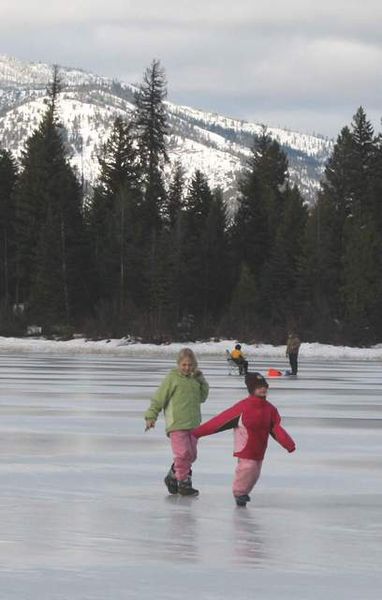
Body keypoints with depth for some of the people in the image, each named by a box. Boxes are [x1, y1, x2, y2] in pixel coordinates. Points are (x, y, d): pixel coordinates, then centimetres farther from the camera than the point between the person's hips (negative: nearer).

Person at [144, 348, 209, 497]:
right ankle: (184, 483, -3)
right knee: (183, 453, -12)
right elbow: (158, 398, -3)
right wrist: (151, 416, -7)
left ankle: (173, 477, 26)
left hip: (193, 424, 6)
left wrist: (200, 379, 8)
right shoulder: (172, 378, -4)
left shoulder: (194, 379, 12)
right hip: (176, 424, -6)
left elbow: (202, 397, 19)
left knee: (191, 454, 9)